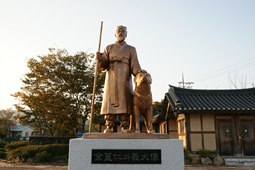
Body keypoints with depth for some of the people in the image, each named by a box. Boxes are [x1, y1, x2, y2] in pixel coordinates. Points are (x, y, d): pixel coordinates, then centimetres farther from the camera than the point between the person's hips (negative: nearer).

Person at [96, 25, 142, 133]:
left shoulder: (131, 49, 15)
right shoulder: (109, 48, 16)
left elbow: (135, 66, 3)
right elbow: (102, 66, 7)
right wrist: (100, 59, -15)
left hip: (125, 81, 0)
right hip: (111, 80, 1)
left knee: (125, 104, -6)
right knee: (110, 104, -4)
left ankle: (125, 128, -5)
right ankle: (109, 127, -2)